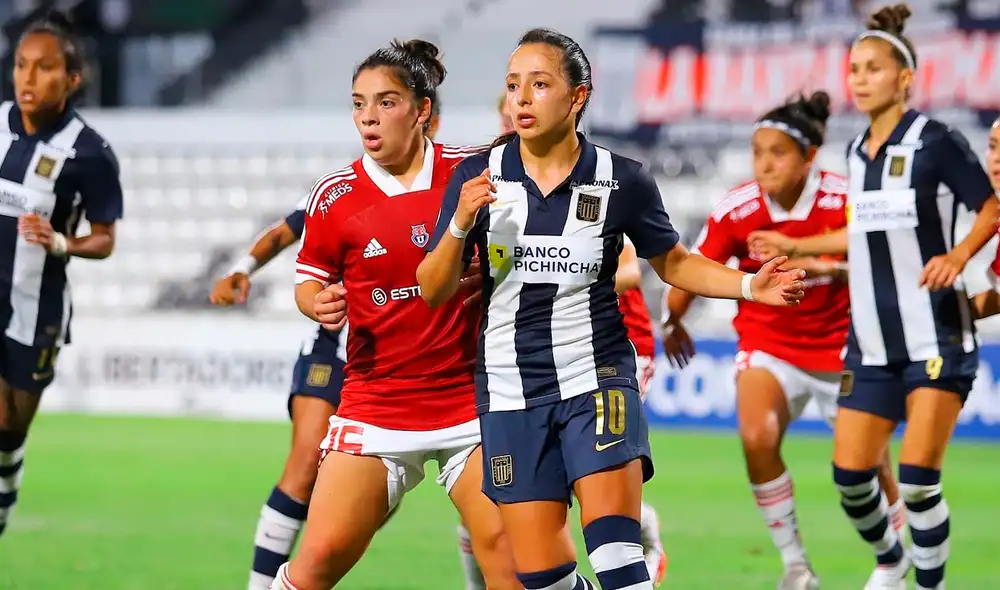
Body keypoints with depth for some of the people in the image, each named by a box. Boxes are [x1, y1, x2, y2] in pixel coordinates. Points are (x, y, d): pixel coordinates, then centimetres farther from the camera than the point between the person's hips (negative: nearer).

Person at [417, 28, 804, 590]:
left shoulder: (623, 181, -4)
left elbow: (671, 262, 13)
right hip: (512, 391, 2)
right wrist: (460, 225, -19)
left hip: (597, 377, -2)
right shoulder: (477, 178, -1)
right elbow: (434, 291, -1)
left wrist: (750, 285, -2)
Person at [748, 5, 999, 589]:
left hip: (936, 338, -6)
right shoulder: (858, 153, 10)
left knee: (916, 476, -13)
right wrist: (794, 247, 26)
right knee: (850, 474, 3)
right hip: (874, 342, 6)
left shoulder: (936, 142, -10)